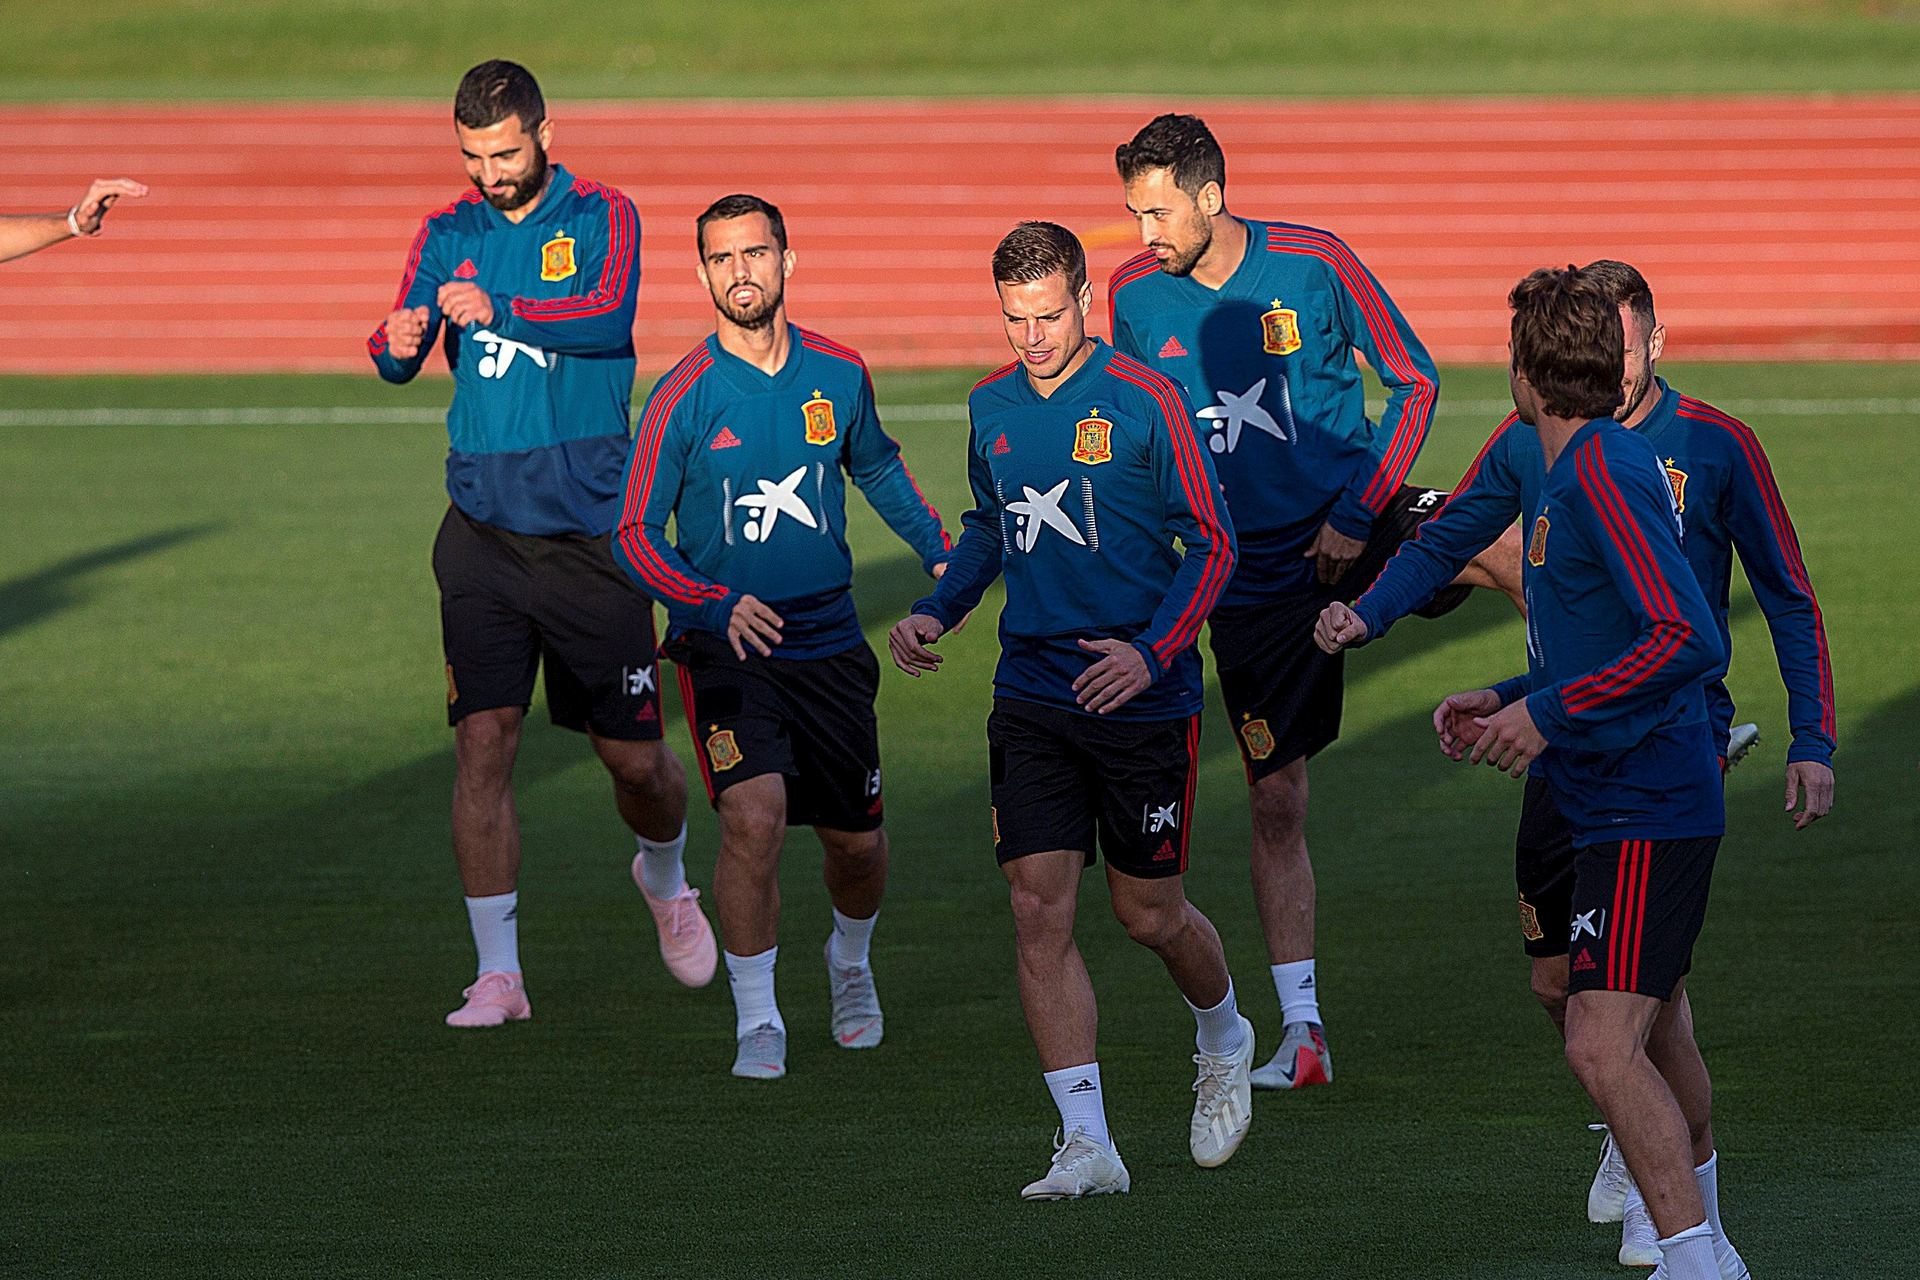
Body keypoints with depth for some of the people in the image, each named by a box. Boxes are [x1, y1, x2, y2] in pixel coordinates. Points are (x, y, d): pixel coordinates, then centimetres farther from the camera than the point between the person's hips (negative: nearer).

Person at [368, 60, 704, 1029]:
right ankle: (497, 974, -4)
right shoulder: (448, 233, 7)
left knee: (635, 758, 5)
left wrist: (501, 311, -38)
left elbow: (608, 316, -22)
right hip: (485, 532, 2)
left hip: (591, 533, -2)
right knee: (483, 740, -9)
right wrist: (398, 345, -26)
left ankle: (665, 876, 39)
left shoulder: (601, 219, -2)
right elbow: (396, 357, -1)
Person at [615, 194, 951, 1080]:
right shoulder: (683, 398, -11)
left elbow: (877, 467, 21)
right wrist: (717, 604, -24)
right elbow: (636, 534, -9)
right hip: (726, 647, -4)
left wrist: (939, 550, 9)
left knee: (856, 840, 11)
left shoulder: (838, 375, 0)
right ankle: (757, 1022, -8)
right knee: (754, 818, -23)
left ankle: (850, 967, 44)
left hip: (828, 642, 4)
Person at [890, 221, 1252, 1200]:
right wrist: (937, 613, 7)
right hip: (1031, 696, 4)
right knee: (1039, 908, -7)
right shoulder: (992, 406, 6)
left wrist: (1153, 652, -20)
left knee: (1147, 914, 6)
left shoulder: (1142, 401, -10)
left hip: (1141, 695, -4)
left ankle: (1224, 1042, 39)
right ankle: (1087, 1144, -5)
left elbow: (1211, 542, -8)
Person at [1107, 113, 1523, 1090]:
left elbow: (1413, 381, -4)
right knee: (1274, 800, 3)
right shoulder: (1135, 296, -2)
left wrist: (1359, 515, -11)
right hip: (1255, 574, 2)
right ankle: (1301, 1035, 12)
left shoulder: (1312, 264, -11)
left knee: (1508, 555, -31)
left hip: (1354, 526, -2)